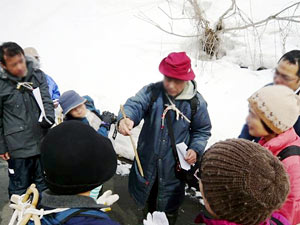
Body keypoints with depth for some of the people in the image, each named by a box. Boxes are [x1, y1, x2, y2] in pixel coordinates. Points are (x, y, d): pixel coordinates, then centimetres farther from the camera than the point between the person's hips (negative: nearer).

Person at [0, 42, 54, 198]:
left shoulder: (38, 76, 0)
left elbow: (46, 100, -3)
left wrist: (48, 118, -24)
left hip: (42, 143, 3)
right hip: (18, 148, -3)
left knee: (43, 186, 19)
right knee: (19, 189, 14)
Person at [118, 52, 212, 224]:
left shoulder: (196, 102, -11)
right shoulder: (152, 92, -13)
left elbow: (203, 130, 1)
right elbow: (135, 105, -30)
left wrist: (196, 149, -17)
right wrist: (125, 118, -53)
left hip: (174, 165, -1)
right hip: (147, 161, 1)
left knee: (169, 210, 21)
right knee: (148, 201, 28)